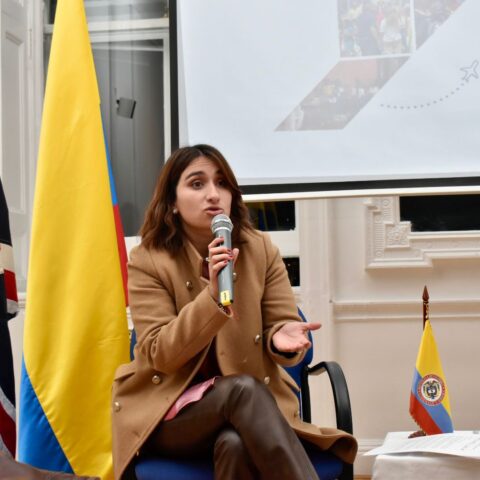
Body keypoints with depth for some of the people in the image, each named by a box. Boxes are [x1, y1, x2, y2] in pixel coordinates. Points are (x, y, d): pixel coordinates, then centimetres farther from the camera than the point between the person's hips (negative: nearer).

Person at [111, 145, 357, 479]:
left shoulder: (261, 250, 1)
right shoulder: (148, 261, -6)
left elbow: (283, 325, 1)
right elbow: (161, 354, -14)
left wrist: (281, 338, -26)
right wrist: (213, 296, -28)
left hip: (247, 409, 2)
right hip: (168, 415, -1)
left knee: (236, 444, -36)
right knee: (243, 388, -34)